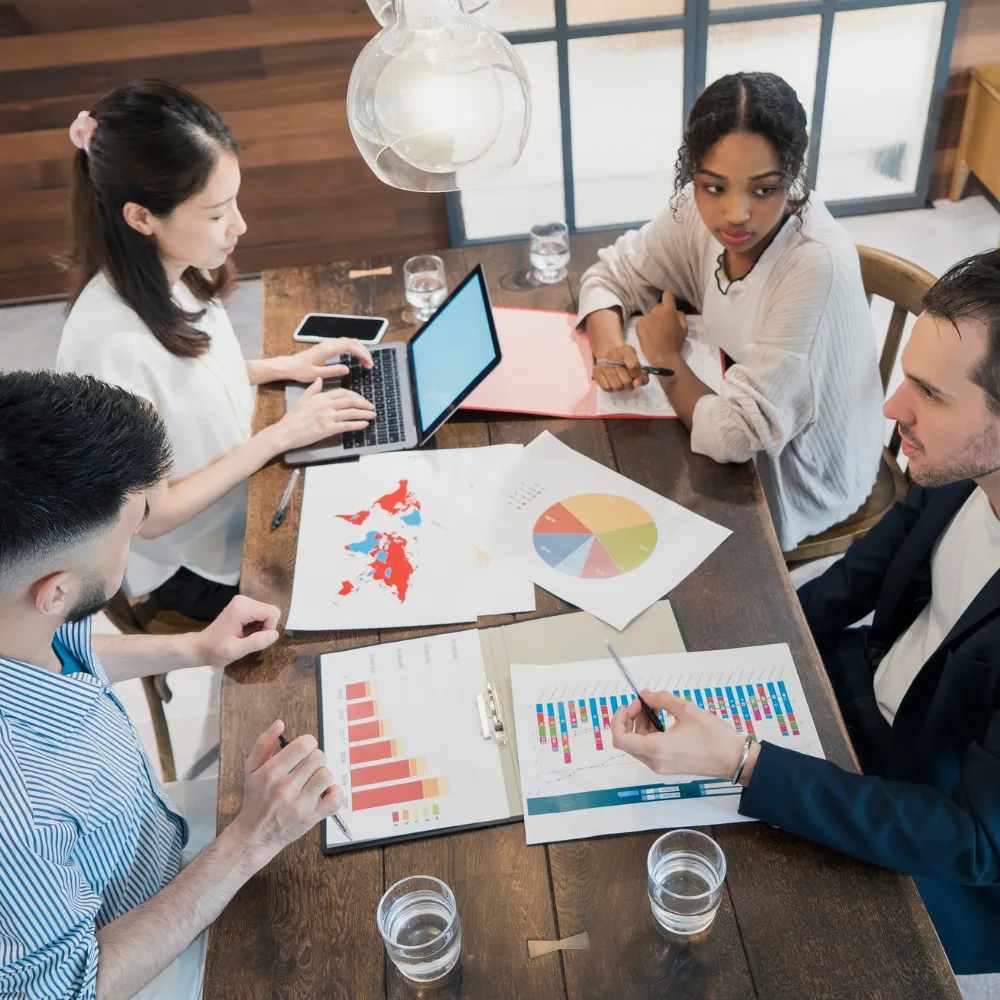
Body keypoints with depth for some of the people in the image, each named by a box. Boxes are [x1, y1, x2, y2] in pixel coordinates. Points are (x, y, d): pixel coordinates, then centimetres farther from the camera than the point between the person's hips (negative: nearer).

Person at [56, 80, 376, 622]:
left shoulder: (175, 272, -11)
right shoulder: (113, 344, -35)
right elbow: (151, 516, -25)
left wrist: (283, 366, -3)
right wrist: (280, 434, -22)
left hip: (246, 495, 7)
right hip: (197, 568, -6)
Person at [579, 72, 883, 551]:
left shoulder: (818, 264, -35)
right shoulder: (699, 211, -16)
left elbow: (733, 435, -33)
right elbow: (610, 274, -2)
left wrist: (665, 356, -17)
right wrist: (609, 346, -22)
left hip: (797, 482, -5)